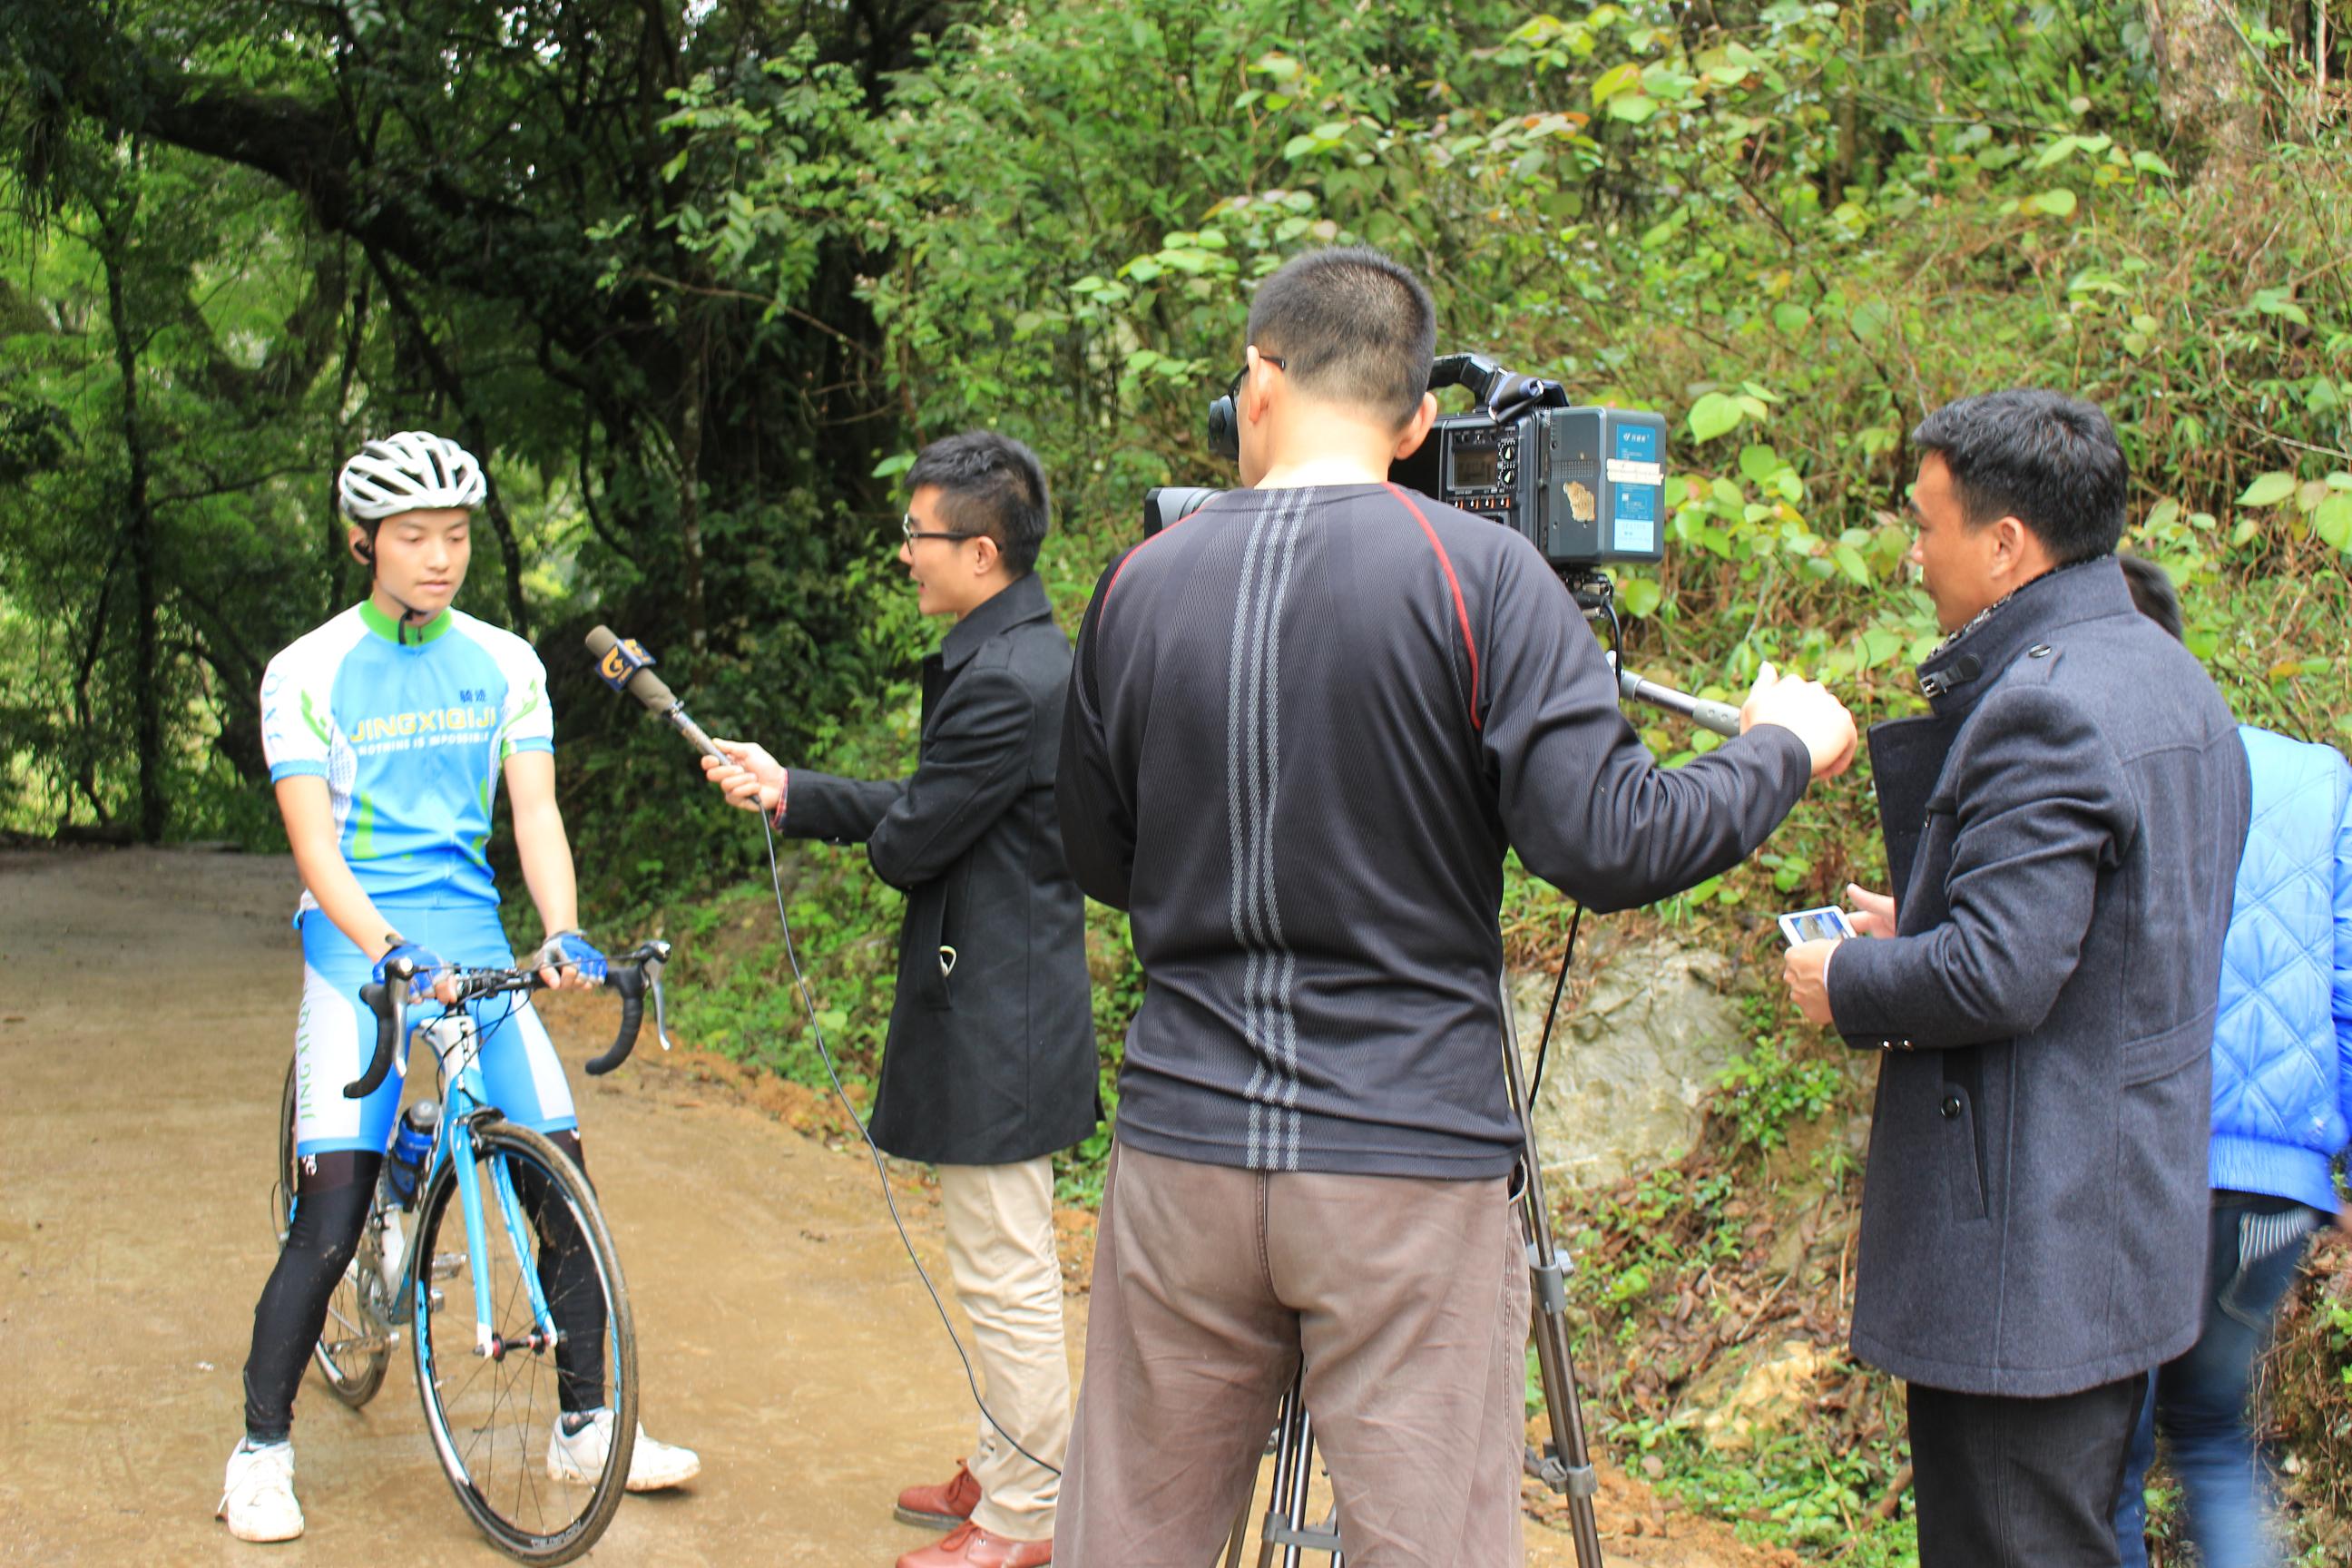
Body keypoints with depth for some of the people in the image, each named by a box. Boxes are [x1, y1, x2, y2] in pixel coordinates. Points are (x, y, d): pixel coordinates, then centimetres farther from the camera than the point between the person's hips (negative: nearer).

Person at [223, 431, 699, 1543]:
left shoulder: (504, 667, 5)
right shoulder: (309, 672, -5)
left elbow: (535, 812, 0)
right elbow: (314, 845, -12)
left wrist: (563, 932, -19)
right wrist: (395, 951, -28)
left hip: (476, 946, 4)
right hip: (356, 951, -3)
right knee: (332, 1218, -10)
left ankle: (582, 1429, 15)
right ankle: (261, 1451, 9)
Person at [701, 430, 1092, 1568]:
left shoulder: (1006, 679, -22)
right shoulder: (1019, 655, 11)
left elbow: (909, 841, -19)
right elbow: (927, 809, 14)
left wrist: (875, 831, 4)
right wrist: (786, 791, 11)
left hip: (992, 1024, -11)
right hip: (1011, 1013, 11)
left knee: (1005, 1277, 0)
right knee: (1009, 1270, 20)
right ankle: (1004, 1471, 33)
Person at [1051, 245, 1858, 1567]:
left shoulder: (1140, 586, 5)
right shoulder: (1475, 573, -7)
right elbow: (1607, 842, -13)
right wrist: (1781, 754, 4)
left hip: (1181, 1157, 4)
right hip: (1413, 1171, -3)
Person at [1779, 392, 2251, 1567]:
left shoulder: (2042, 708, -20)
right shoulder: (2176, 680, 12)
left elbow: (1998, 978, -25)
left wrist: (1845, 981, -8)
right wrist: (1924, 927, 16)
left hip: (2029, 1246, -10)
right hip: (2133, 1222, 11)